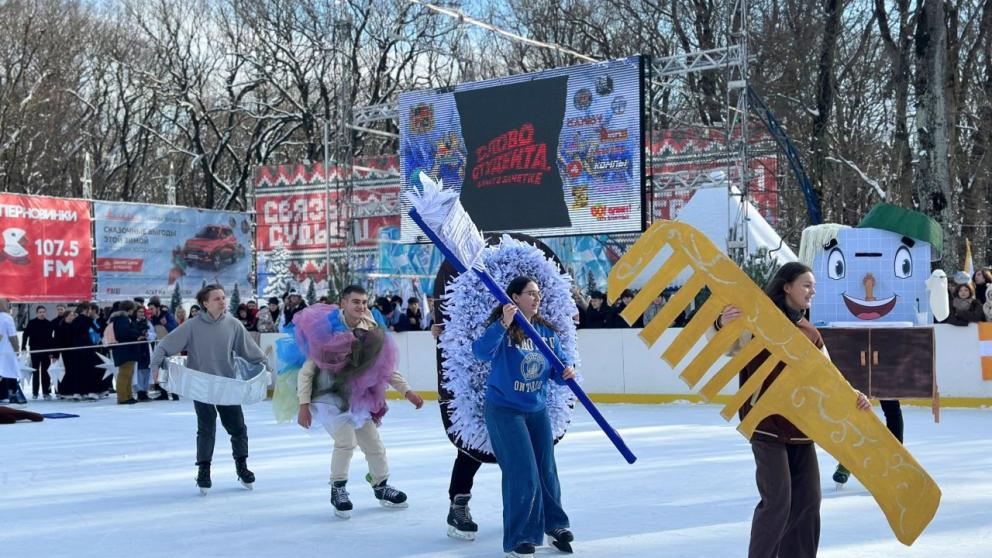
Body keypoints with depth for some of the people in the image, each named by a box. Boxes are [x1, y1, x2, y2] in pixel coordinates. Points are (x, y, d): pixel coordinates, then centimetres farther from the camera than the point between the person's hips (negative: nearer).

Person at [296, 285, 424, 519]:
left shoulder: (371, 332, -5)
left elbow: (386, 366, 6)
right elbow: (307, 371, -14)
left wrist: (407, 391, -2)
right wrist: (304, 406, -17)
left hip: (355, 398, 5)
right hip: (327, 396, -5)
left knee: (374, 444, 9)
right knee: (346, 440, -22)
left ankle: (381, 486, 34)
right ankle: (338, 489, 1)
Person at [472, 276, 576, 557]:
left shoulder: (546, 331, 3)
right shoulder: (502, 328, -15)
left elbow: (558, 367, 6)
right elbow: (481, 351, -33)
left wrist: (566, 372, -17)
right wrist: (503, 324, -46)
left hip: (537, 410, 6)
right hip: (504, 410, -6)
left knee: (546, 470, 14)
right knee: (522, 472, -10)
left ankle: (554, 525, 35)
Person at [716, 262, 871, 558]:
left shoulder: (810, 334, 13)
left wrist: (853, 396, -9)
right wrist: (722, 324, -36)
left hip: (801, 427, 7)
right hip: (767, 424, -7)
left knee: (807, 500, 10)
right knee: (777, 500, -9)